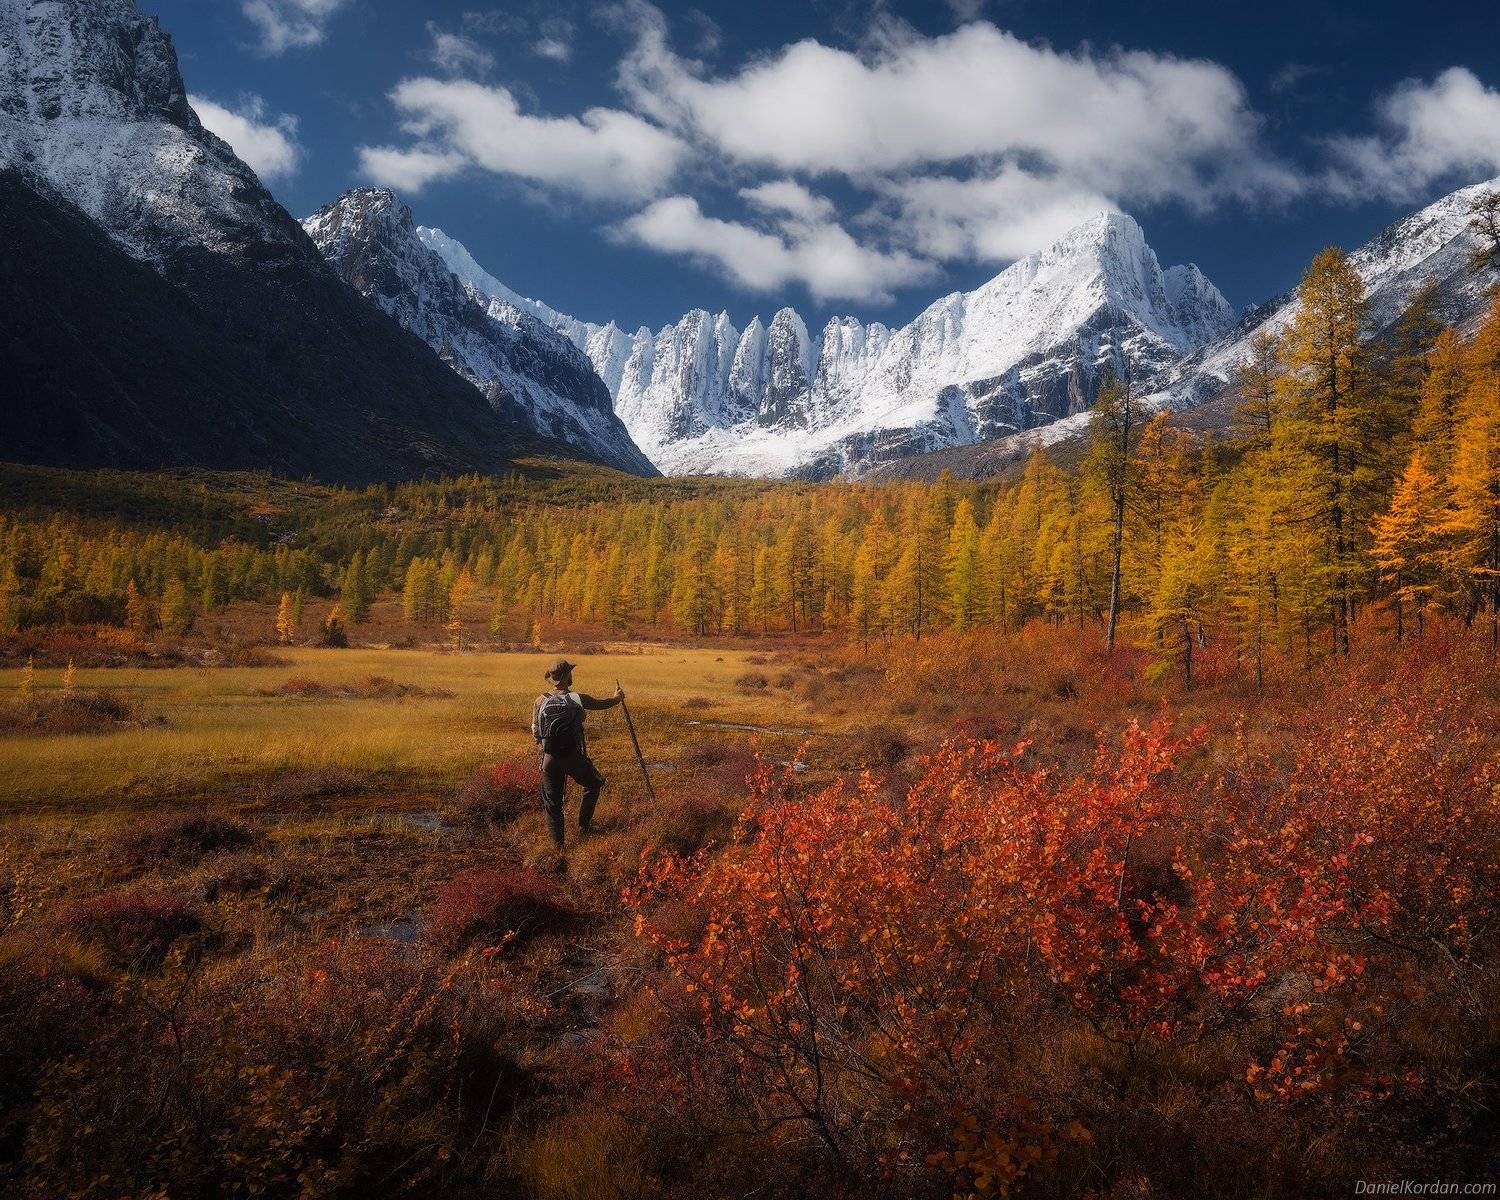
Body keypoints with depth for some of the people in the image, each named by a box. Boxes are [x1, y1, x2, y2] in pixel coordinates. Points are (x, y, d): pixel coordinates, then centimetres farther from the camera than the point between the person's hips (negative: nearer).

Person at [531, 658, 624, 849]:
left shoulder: (540, 702, -3)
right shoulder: (577, 699, -11)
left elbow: (535, 734, 2)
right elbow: (602, 704, 7)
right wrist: (617, 697, 28)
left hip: (550, 760, 2)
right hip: (574, 758, -2)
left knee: (553, 803, 13)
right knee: (593, 784, 26)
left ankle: (558, 846, 16)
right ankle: (583, 826, 27)